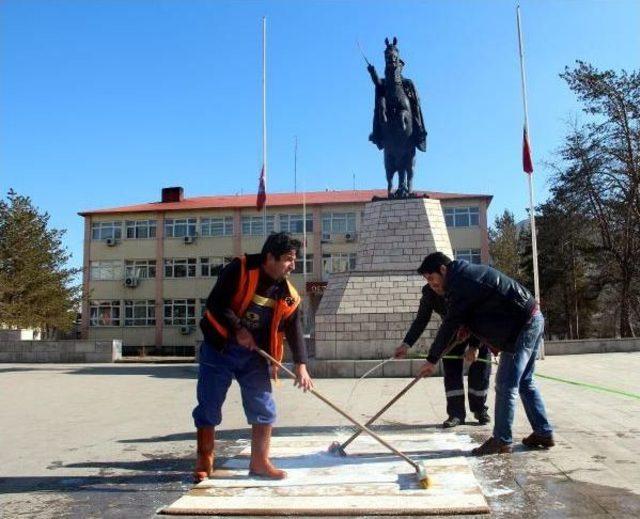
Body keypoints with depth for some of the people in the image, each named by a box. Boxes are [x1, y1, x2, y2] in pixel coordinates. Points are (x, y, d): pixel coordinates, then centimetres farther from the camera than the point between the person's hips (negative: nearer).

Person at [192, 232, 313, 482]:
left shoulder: (287, 295, -3)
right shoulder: (239, 270, -17)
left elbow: (294, 330, -1)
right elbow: (214, 303, -20)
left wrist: (301, 365, -12)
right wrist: (238, 330, -21)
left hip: (254, 354, 4)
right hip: (219, 348, -4)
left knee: (264, 408, 3)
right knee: (208, 408, 2)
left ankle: (260, 462, 17)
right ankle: (204, 464, 18)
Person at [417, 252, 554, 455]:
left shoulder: (460, 284, -17)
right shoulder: (468, 274, 13)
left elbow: (450, 325, -15)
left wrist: (432, 360, -7)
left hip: (522, 326, -10)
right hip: (534, 320, 10)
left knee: (506, 385, -6)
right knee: (524, 382, 16)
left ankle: (502, 440, 0)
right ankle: (544, 433, 21)